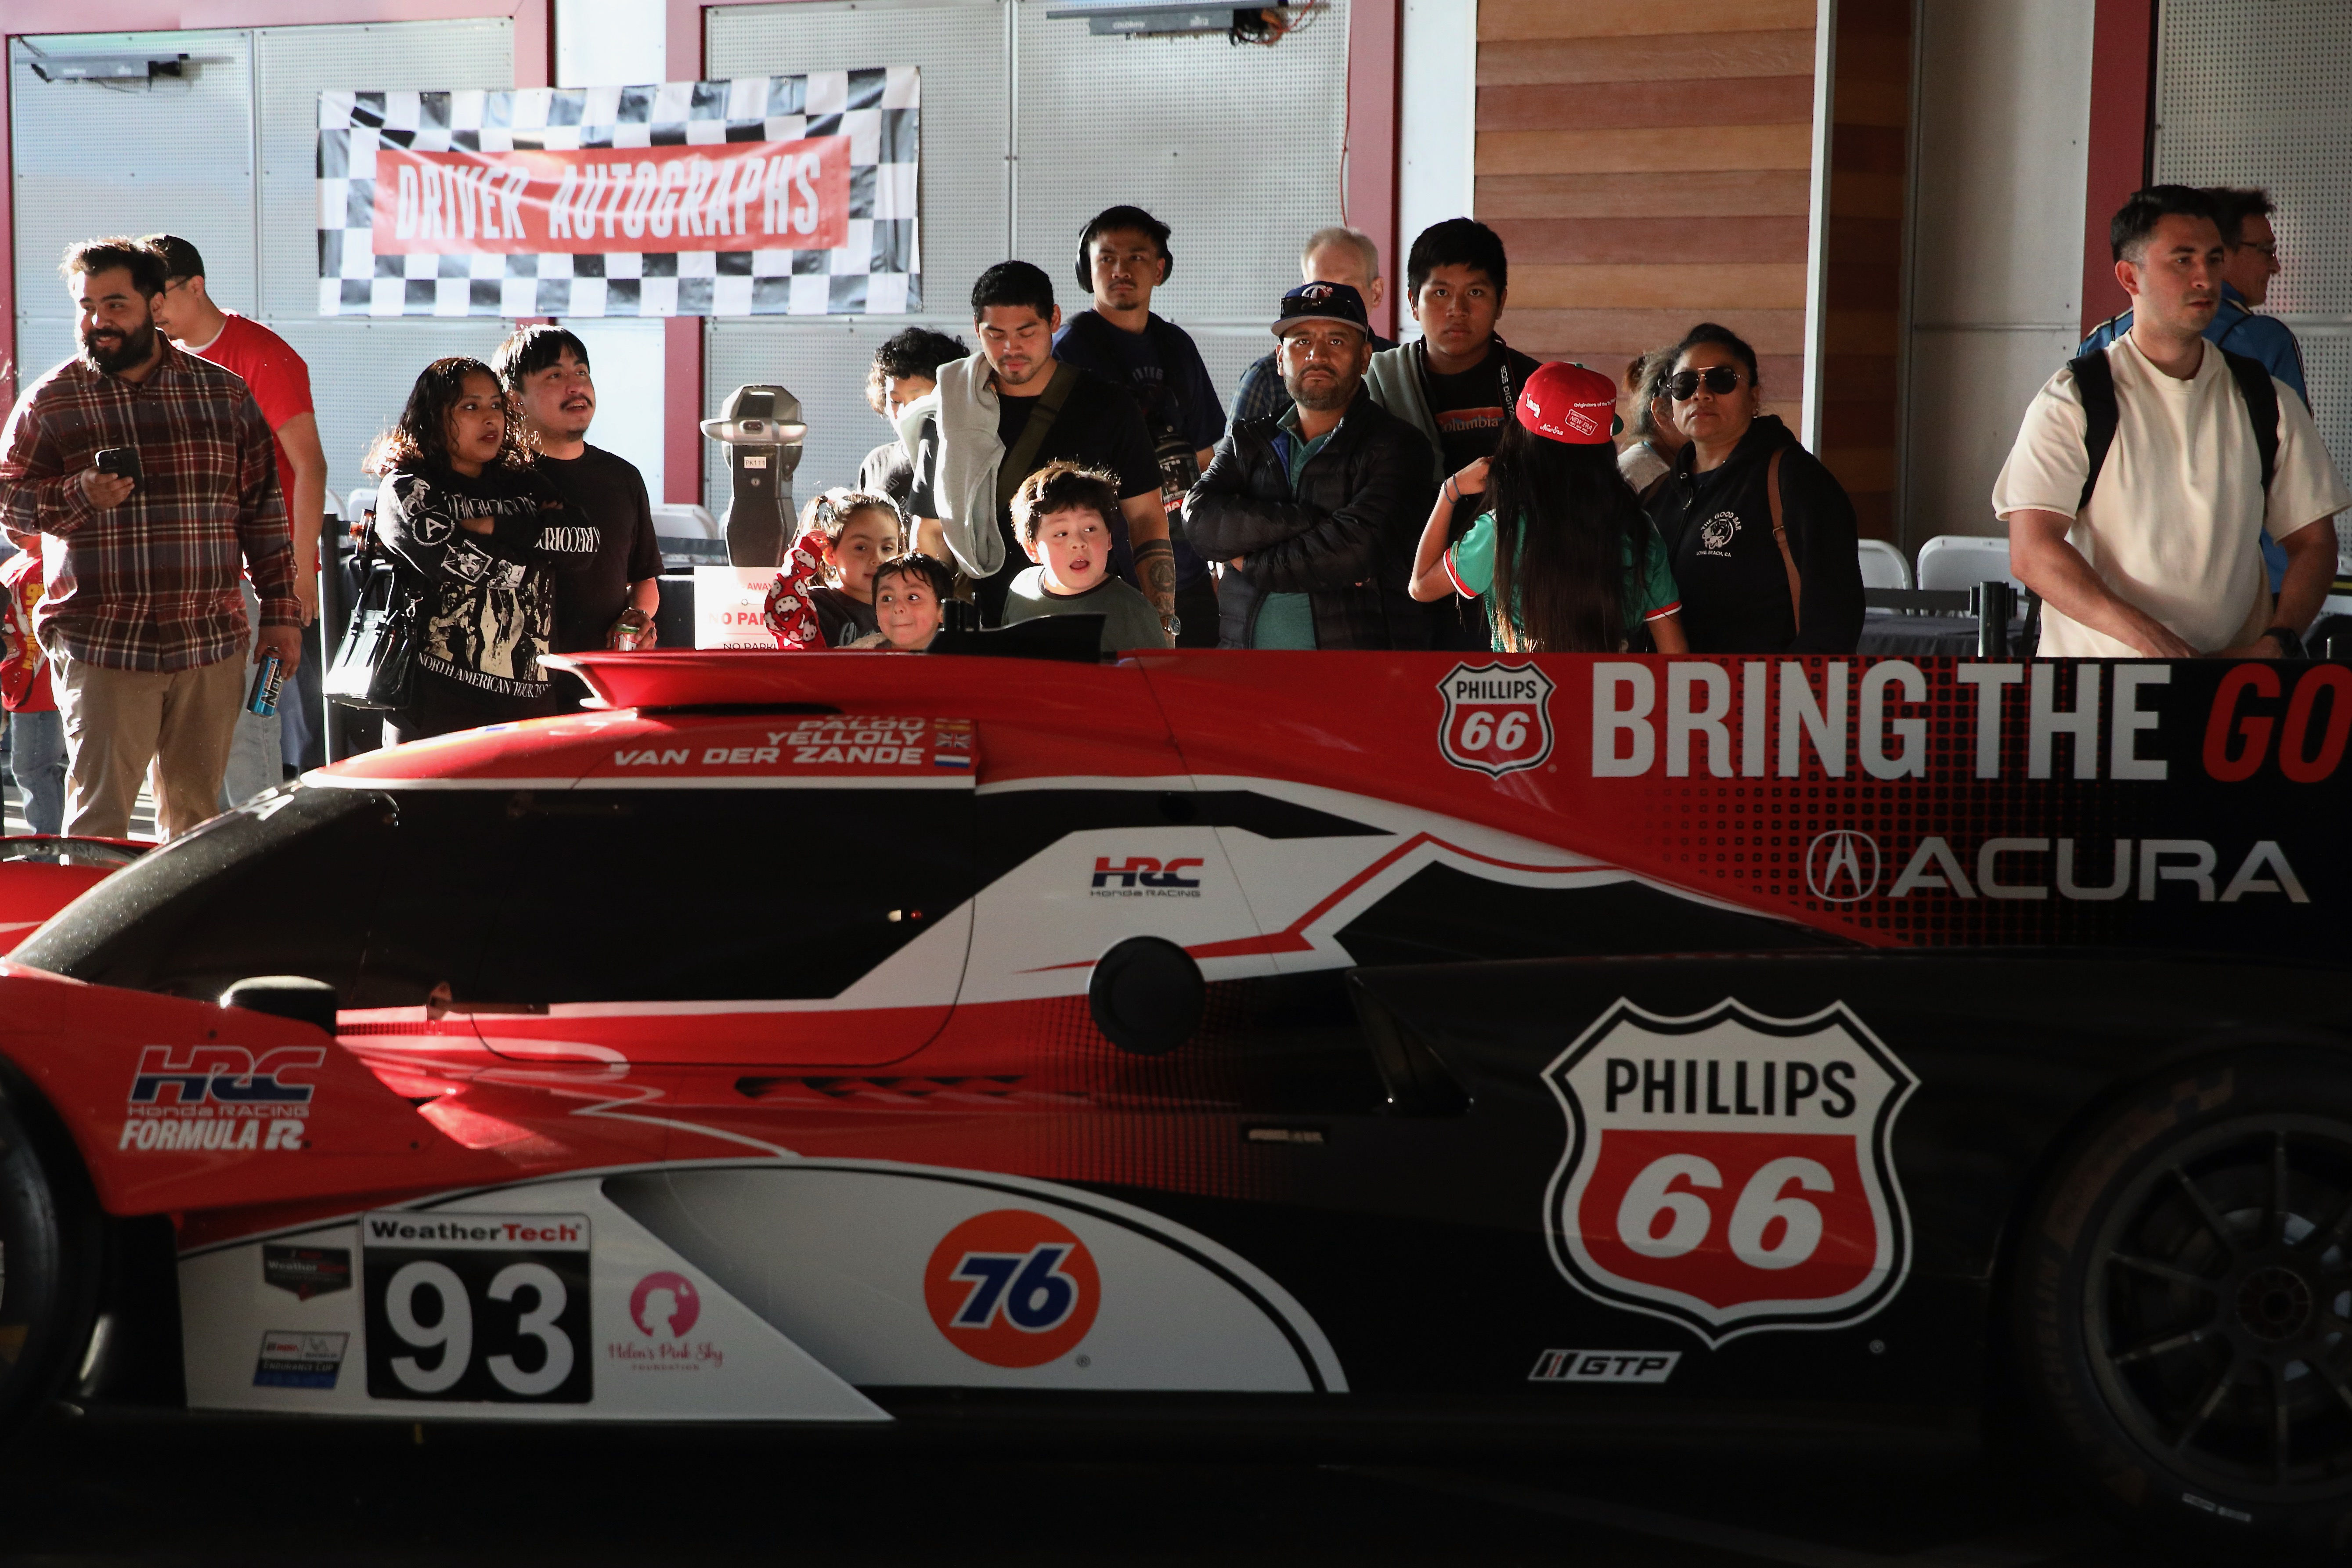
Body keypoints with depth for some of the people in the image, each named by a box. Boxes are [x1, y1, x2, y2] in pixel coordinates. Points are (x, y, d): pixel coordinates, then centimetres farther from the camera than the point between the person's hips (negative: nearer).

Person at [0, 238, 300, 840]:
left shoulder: (225, 394, 9)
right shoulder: (49, 400, 4)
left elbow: (263, 509, 11)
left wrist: (281, 612, 8)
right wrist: (81, 495, -16)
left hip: (212, 643, 2)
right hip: (99, 648, -2)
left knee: (196, 814, 10)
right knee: (100, 817, -5)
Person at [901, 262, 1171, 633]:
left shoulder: (1108, 406, 5)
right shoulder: (952, 414, 7)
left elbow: (1147, 519, 5)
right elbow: (931, 535, 12)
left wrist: (1163, 626, -4)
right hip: (992, 626, 1)